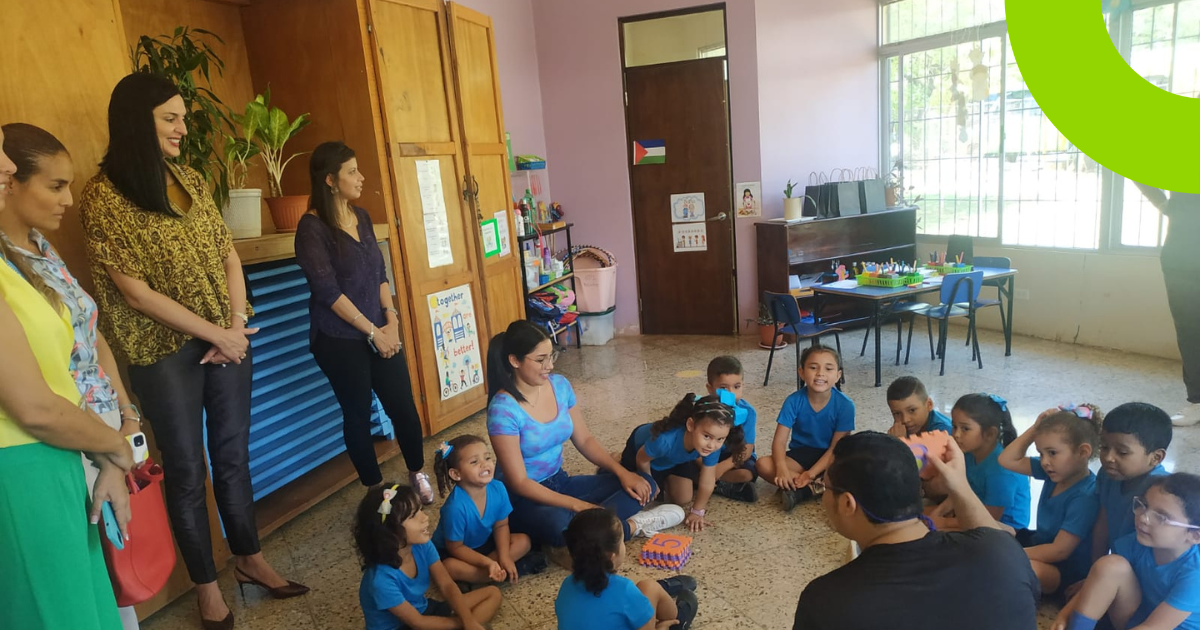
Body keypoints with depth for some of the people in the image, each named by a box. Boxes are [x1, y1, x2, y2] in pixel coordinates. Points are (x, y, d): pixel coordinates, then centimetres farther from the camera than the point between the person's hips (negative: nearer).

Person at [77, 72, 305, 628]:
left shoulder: (190, 181, 6)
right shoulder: (103, 196, -11)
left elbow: (228, 255, 7)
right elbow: (136, 292, -14)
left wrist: (237, 324, -6)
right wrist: (216, 333, -12)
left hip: (229, 340, 5)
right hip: (165, 353, -5)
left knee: (233, 454, 15)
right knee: (187, 469, 8)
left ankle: (250, 559, 32)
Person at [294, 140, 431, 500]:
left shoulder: (361, 217, 9)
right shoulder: (312, 227, -12)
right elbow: (328, 291, -16)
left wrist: (391, 319, -1)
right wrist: (373, 331, -14)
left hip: (380, 331, 6)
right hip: (339, 339, -5)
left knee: (403, 405, 6)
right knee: (358, 415, 6)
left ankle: (418, 474, 25)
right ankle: (376, 490, 22)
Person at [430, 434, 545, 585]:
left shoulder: (498, 488, -20)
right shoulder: (456, 506, -34)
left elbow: (501, 525, -6)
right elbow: (455, 547, -23)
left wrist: (504, 557, -20)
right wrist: (488, 563, -31)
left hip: (483, 543, 5)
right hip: (450, 552, -5)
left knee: (523, 541, -8)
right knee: (450, 567, -36)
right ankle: (511, 569, -21)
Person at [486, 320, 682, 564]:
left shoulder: (560, 385, -4)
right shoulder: (503, 409, -23)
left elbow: (584, 440, 6)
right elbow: (518, 482, -22)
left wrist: (622, 472, -8)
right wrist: (578, 506, -27)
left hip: (560, 483, 7)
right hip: (523, 498, -7)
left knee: (645, 484, -4)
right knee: (559, 525, -41)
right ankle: (632, 525, -14)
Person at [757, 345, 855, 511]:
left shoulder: (845, 405, -17)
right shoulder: (794, 401, -15)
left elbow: (836, 447, -15)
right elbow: (779, 441, -18)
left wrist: (811, 474, -25)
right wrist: (782, 470, -37)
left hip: (829, 457, -1)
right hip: (800, 454, 1)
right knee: (764, 465, -25)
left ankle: (800, 490, -28)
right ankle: (817, 487, -26)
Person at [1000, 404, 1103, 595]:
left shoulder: (1085, 497, -25)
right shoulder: (1055, 471, -3)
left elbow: (1060, 550, -25)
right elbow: (1007, 460, 2)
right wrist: (1035, 429, -7)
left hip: (1069, 571, -9)